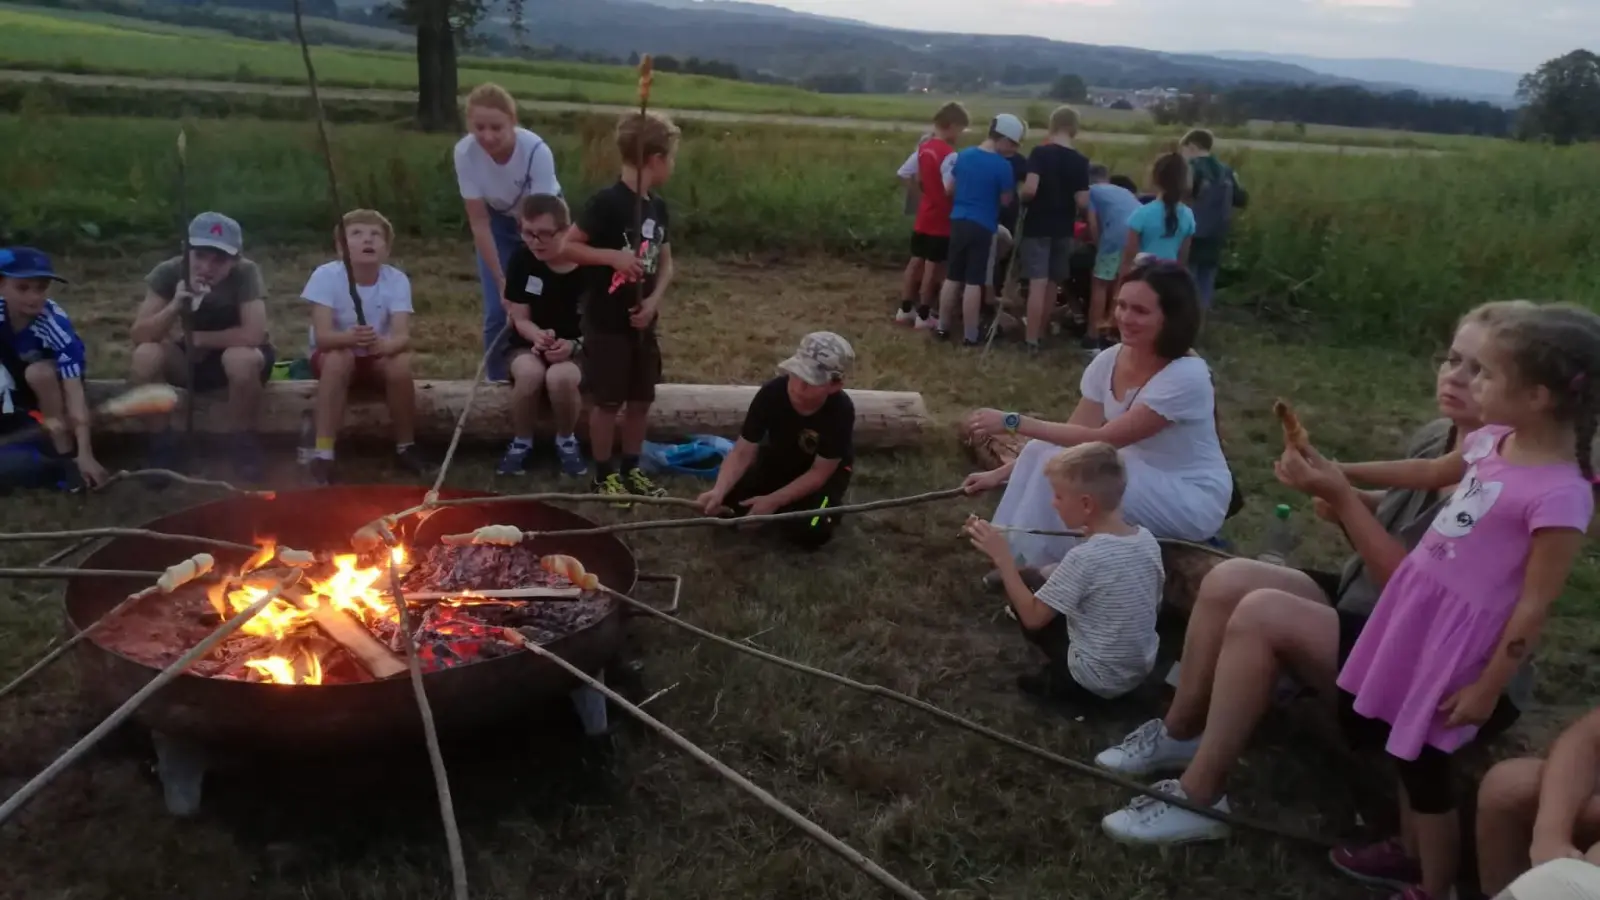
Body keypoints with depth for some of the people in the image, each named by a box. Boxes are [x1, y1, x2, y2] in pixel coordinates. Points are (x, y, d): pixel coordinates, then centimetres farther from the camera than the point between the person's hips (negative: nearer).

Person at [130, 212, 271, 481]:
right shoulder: (169, 272, -15)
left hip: (238, 356, -3)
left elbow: (253, 335, -33)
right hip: (189, 359, 3)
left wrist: (195, 337, -21)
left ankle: (244, 445, -13)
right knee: (145, 355, -27)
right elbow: (139, 335, -19)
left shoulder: (246, 273, -23)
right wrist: (175, 306, -36)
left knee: (240, 358, -37)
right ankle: (162, 446, -8)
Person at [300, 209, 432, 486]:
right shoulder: (326, 275, -20)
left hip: (378, 358, 1)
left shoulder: (397, 280, -16)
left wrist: (381, 343, -50)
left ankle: (405, 447, -9)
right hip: (334, 355, -1)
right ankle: (322, 453, -30)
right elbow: (321, 336, -29)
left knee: (401, 362, -30)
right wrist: (351, 337, -50)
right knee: (339, 358, -34)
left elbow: (403, 336, -26)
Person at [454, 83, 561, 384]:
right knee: (496, 312, -3)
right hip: (498, 221, 2)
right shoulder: (465, 152, -29)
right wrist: (502, 282, -23)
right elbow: (479, 223, -22)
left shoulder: (536, 151, -37)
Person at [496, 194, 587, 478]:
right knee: (530, 373, -35)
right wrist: (539, 336, -27)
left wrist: (574, 346, -29)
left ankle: (566, 441, -5)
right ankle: (521, 442, -7)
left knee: (560, 377, -37)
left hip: (578, 347, -2)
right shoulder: (522, 260, -8)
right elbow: (521, 319, -4)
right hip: (530, 343, 2)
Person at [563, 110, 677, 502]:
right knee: (608, 401, 3)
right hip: (606, 321, -7)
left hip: (641, 320, 7)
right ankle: (604, 475, 17)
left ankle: (631, 470, 27)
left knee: (641, 399, 13)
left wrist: (654, 300, -6)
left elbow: (666, 263, 11)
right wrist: (613, 256, -25)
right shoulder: (607, 202, -16)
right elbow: (567, 246, -15)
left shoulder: (657, 206, 6)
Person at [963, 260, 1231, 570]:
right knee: (1041, 452, -13)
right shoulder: (1110, 360, -6)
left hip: (1193, 497, -7)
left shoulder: (1186, 375, -27)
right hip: (1141, 478, 7)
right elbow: (1074, 432, -3)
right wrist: (1001, 474, -10)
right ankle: (1024, 559, -1)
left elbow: (1103, 440, -29)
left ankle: (1059, 567, -6)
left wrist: (1014, 422, -30)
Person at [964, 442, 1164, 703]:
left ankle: (1061, 682, 8)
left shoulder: (1083, 557, -26)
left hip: (1096, 680, -7)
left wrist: (1002, 557, -17)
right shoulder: (1147, 538, -7)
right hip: (1142, 670, 7)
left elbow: (1033, 618, -19)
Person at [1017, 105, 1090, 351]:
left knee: (1038, 283, -5)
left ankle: (1031, 339, -5)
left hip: (1038, 227, -3)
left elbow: (1030, 189, -21)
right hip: (1063, 229, 3)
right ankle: (1040, 333, 26)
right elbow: (1082, 202, -6)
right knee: (1052, 284, 15)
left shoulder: (1040, 153, -10)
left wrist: (1023, 199, 0)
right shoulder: (1080, 161, -2)